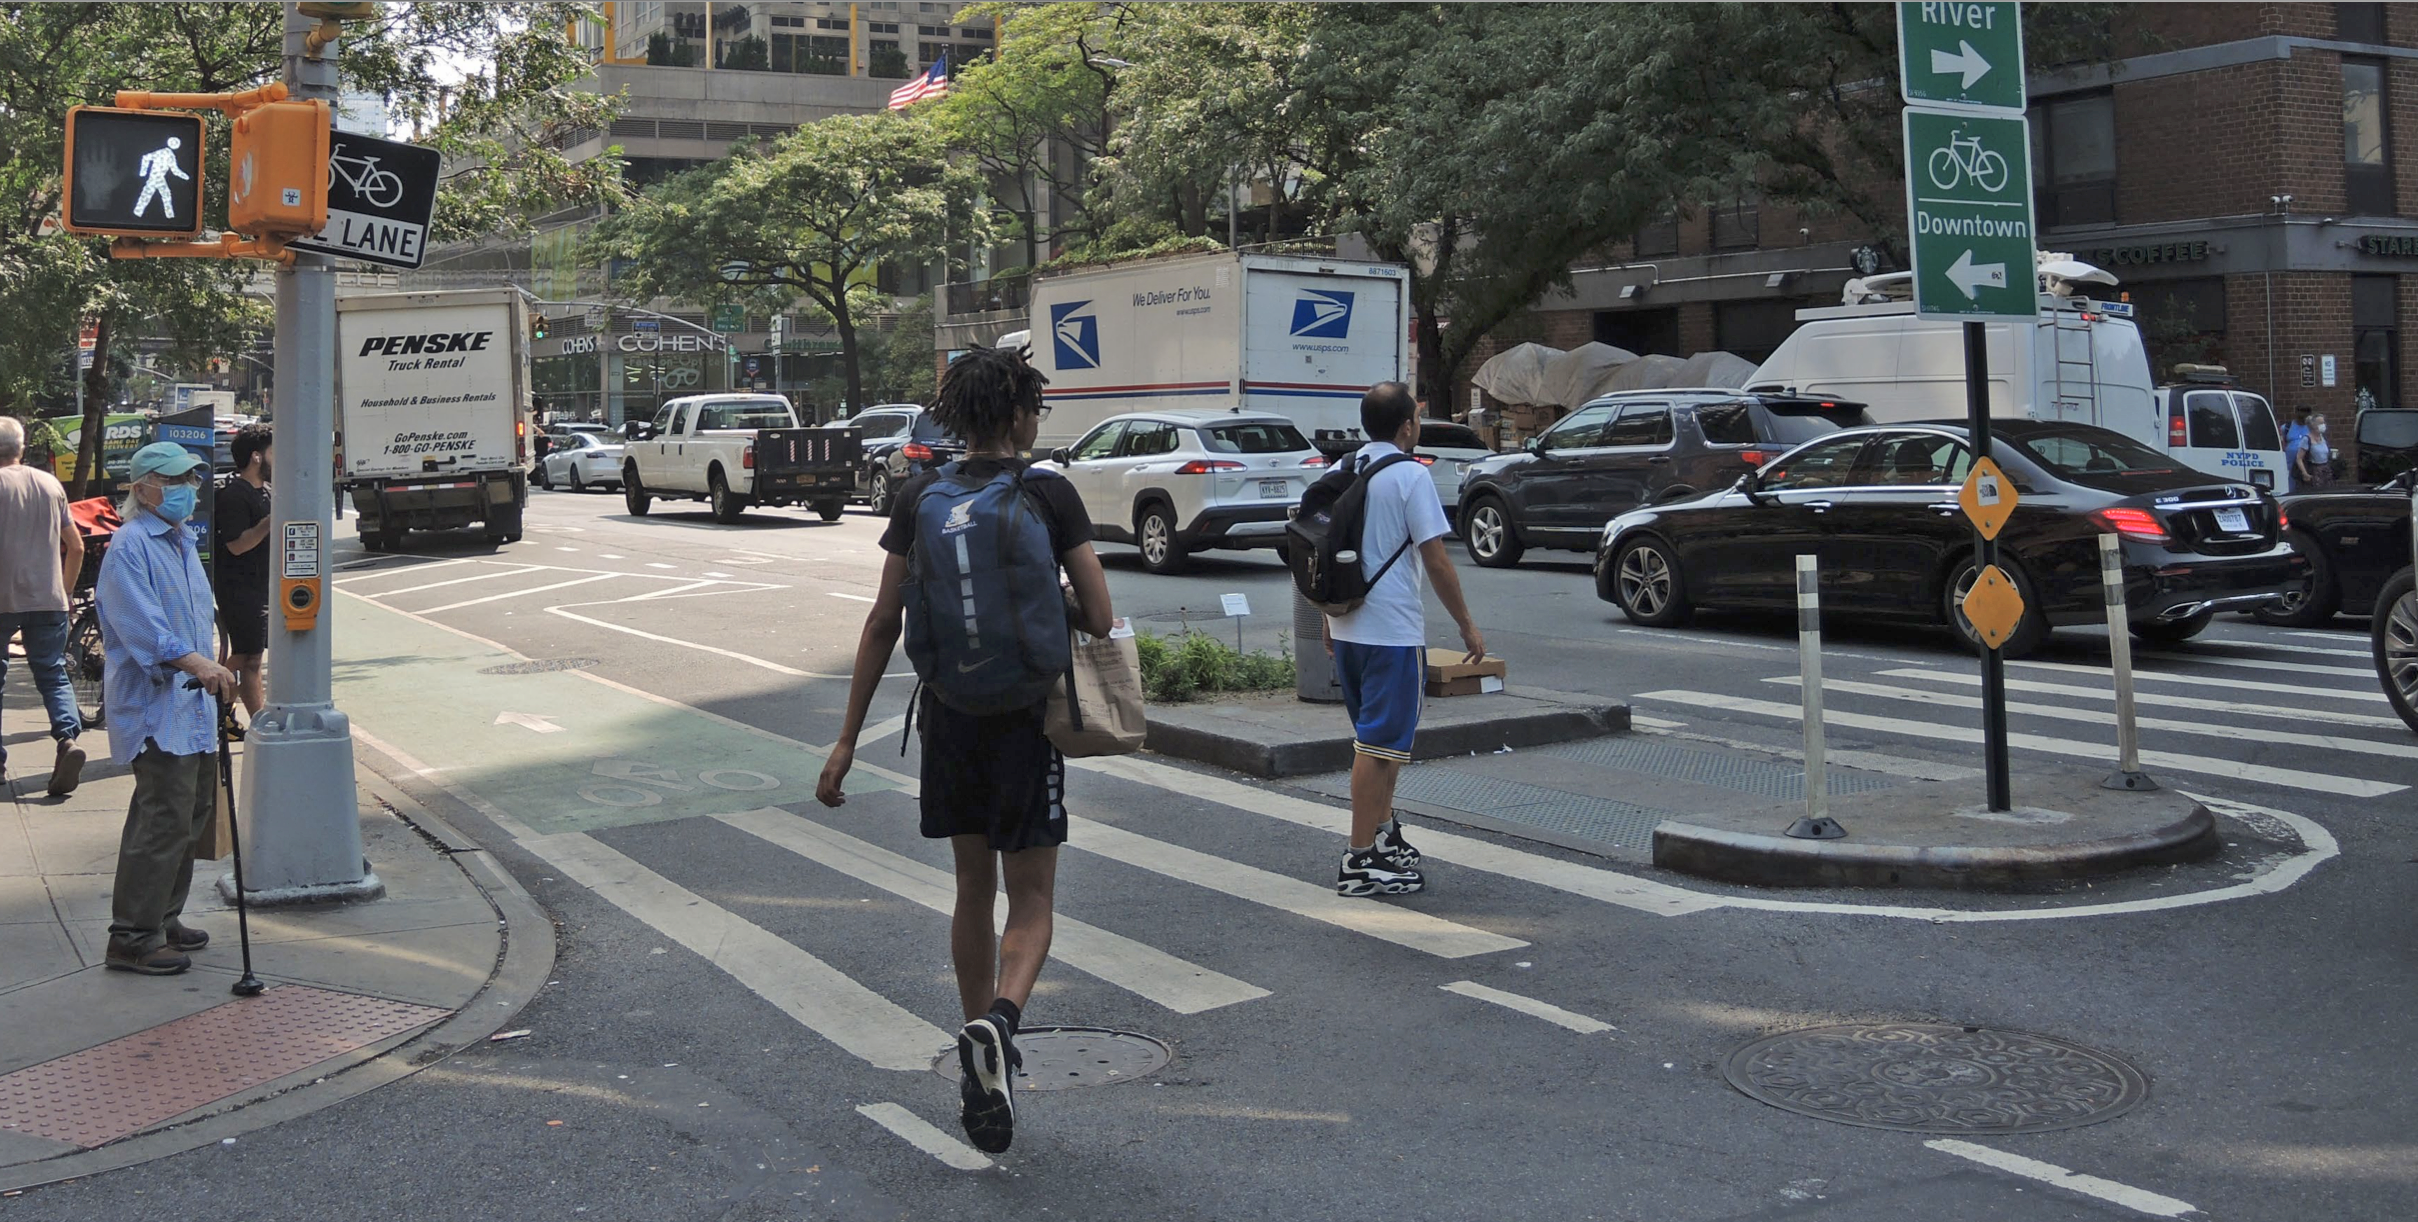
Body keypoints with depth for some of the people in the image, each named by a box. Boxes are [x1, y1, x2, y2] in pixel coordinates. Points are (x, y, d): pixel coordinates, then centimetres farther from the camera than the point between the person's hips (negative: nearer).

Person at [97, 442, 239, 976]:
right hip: (154, 706, -10)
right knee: (165, 819, -12)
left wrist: (210, 673, 25)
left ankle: (162, 917, 25)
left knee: (194, 811, 13)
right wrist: (200, 664, -35)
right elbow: (143, 626, -25)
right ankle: (132, 936, -5)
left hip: (192, 702, 10)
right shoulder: (129, 545, -13)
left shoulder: (184, 541, 17)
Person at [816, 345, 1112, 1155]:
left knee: (973, 890, 17)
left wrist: (848, 737, 4)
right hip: (1026, 719, -3)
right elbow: (1098, 619, -9)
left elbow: (884, 622, 0)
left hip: (948, 716, 4)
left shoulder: (921, 498, 1)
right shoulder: (1050, 495, -8)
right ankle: (997, 1021, -23)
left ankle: (984, 1078, 26)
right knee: (1030, 897, 6)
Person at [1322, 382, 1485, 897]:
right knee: (1378, 744, -4)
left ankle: (1384, 832, 30)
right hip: (1393, 632, -8)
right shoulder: (1409, 475, -12)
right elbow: (1436, 560, -14)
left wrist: (1329, 620, 25)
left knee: (1380, 737, 20)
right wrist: (1467, 626, -5)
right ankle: (1361, 860, -3)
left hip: (1346, 627, 8)